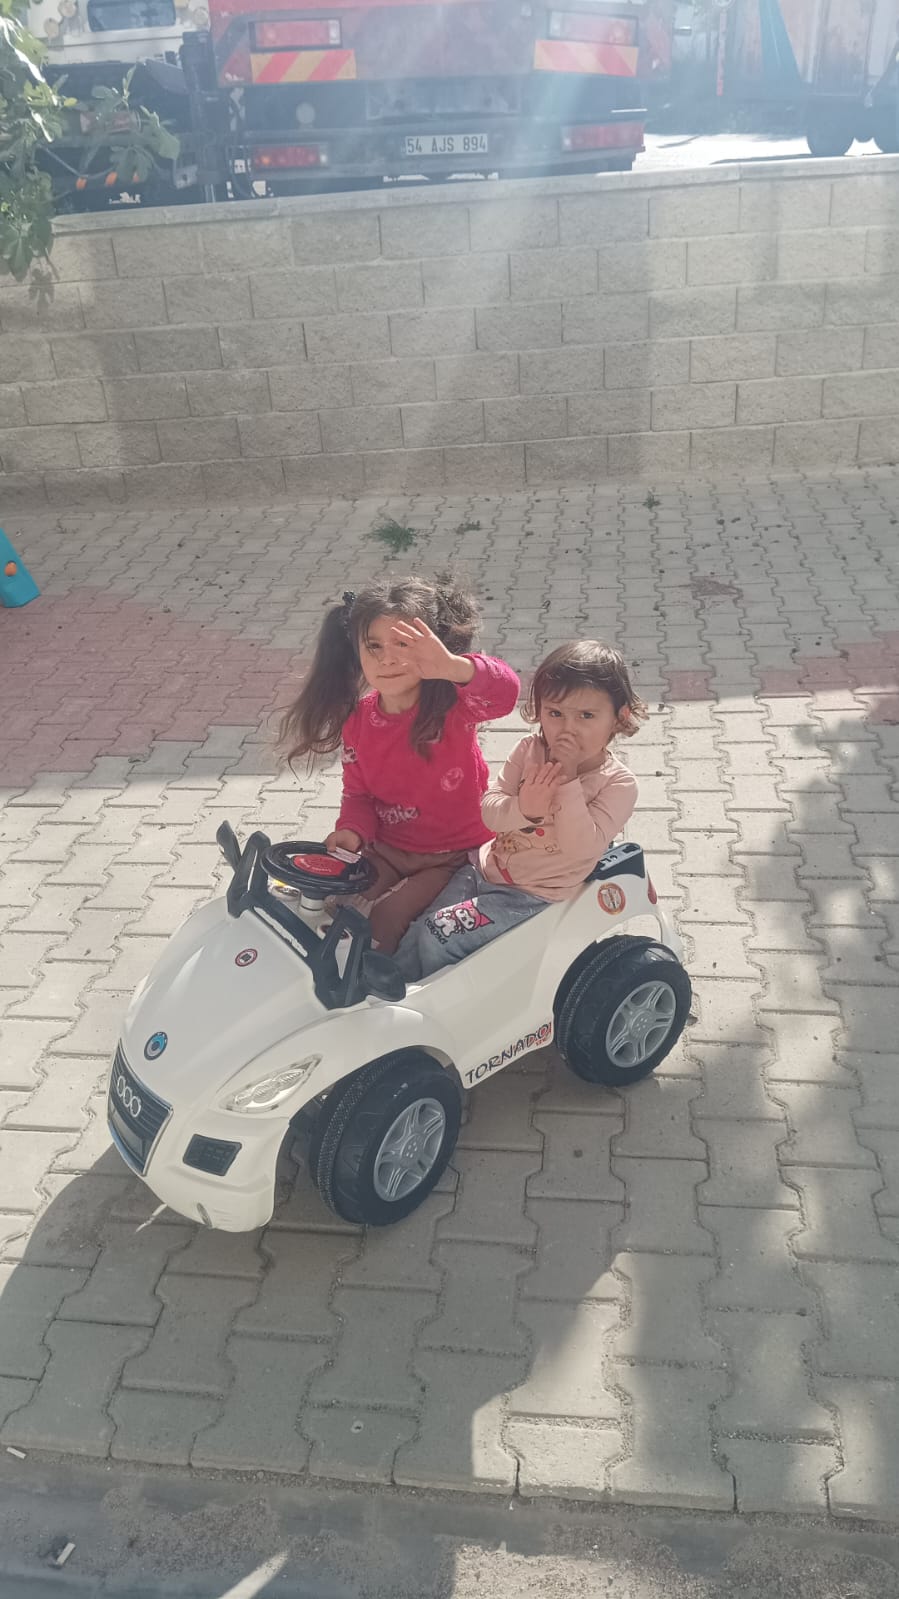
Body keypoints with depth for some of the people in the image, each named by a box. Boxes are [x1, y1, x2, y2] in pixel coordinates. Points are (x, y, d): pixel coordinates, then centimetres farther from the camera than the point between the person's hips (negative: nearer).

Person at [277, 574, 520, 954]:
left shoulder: (453, 704, -19)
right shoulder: (357, 720, -3)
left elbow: (506, 692, -40)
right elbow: (358, 792, 7)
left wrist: (452, 666, -60)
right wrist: (352, 831, -15)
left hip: (453, 855, -4)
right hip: (388, 849, 5)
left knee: (388, 916, -19)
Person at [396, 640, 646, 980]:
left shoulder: (618, 784, -14)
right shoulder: (530, 751, -2)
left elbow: (580, 847, -25)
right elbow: (490, 811, -6)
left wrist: (569, 780, -31)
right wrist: (522, 808, -28)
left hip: (533, 897, -5)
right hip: (486, 869, 5)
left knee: (437, 935, -14)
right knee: (417, 935, -2)